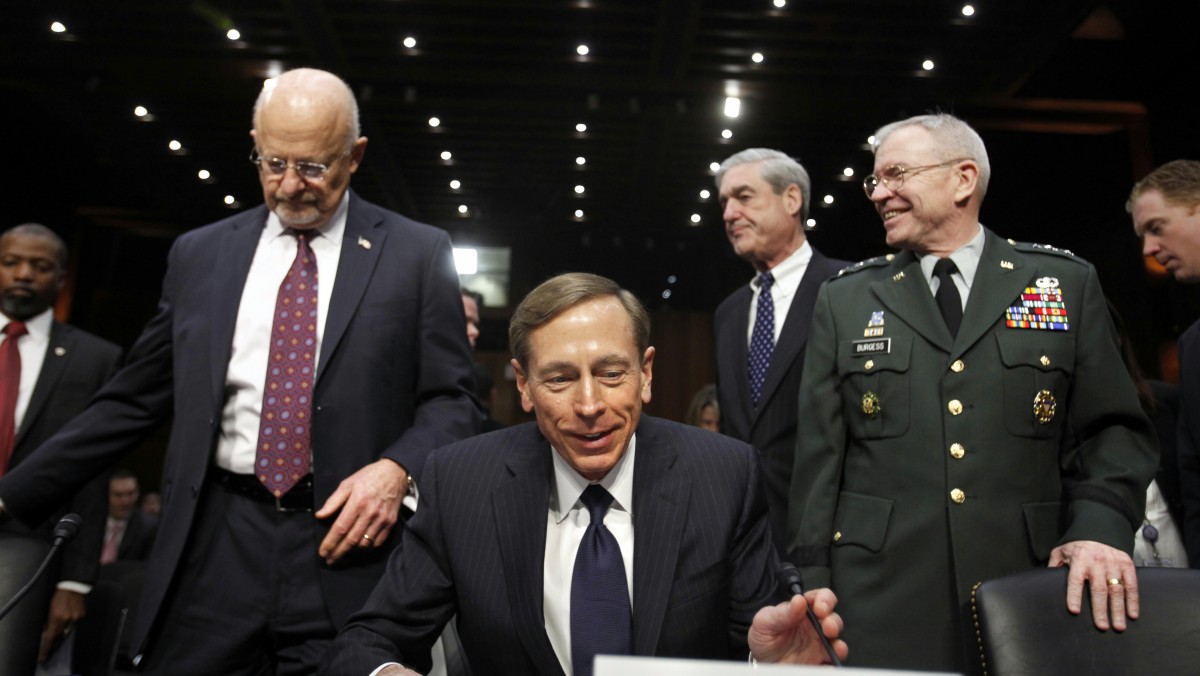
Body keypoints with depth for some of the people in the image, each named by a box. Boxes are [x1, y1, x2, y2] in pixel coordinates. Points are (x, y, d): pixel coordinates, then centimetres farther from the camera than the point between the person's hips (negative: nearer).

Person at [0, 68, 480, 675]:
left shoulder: (418, 254, 0)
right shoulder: (197, 255, 10)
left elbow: (452, 399, 1)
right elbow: (133, 400, 13)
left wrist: (398, 468, -17)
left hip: (346, 541, -2)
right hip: (216, 546, 3)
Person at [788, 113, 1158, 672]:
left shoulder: (1068, 283, 7)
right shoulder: (845, 300, 6)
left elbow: (1114, 429, 6)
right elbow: (819, 455, 3)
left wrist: (1100, 526, -12)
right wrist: (814, 585, -1)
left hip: (1037, 595, 1)